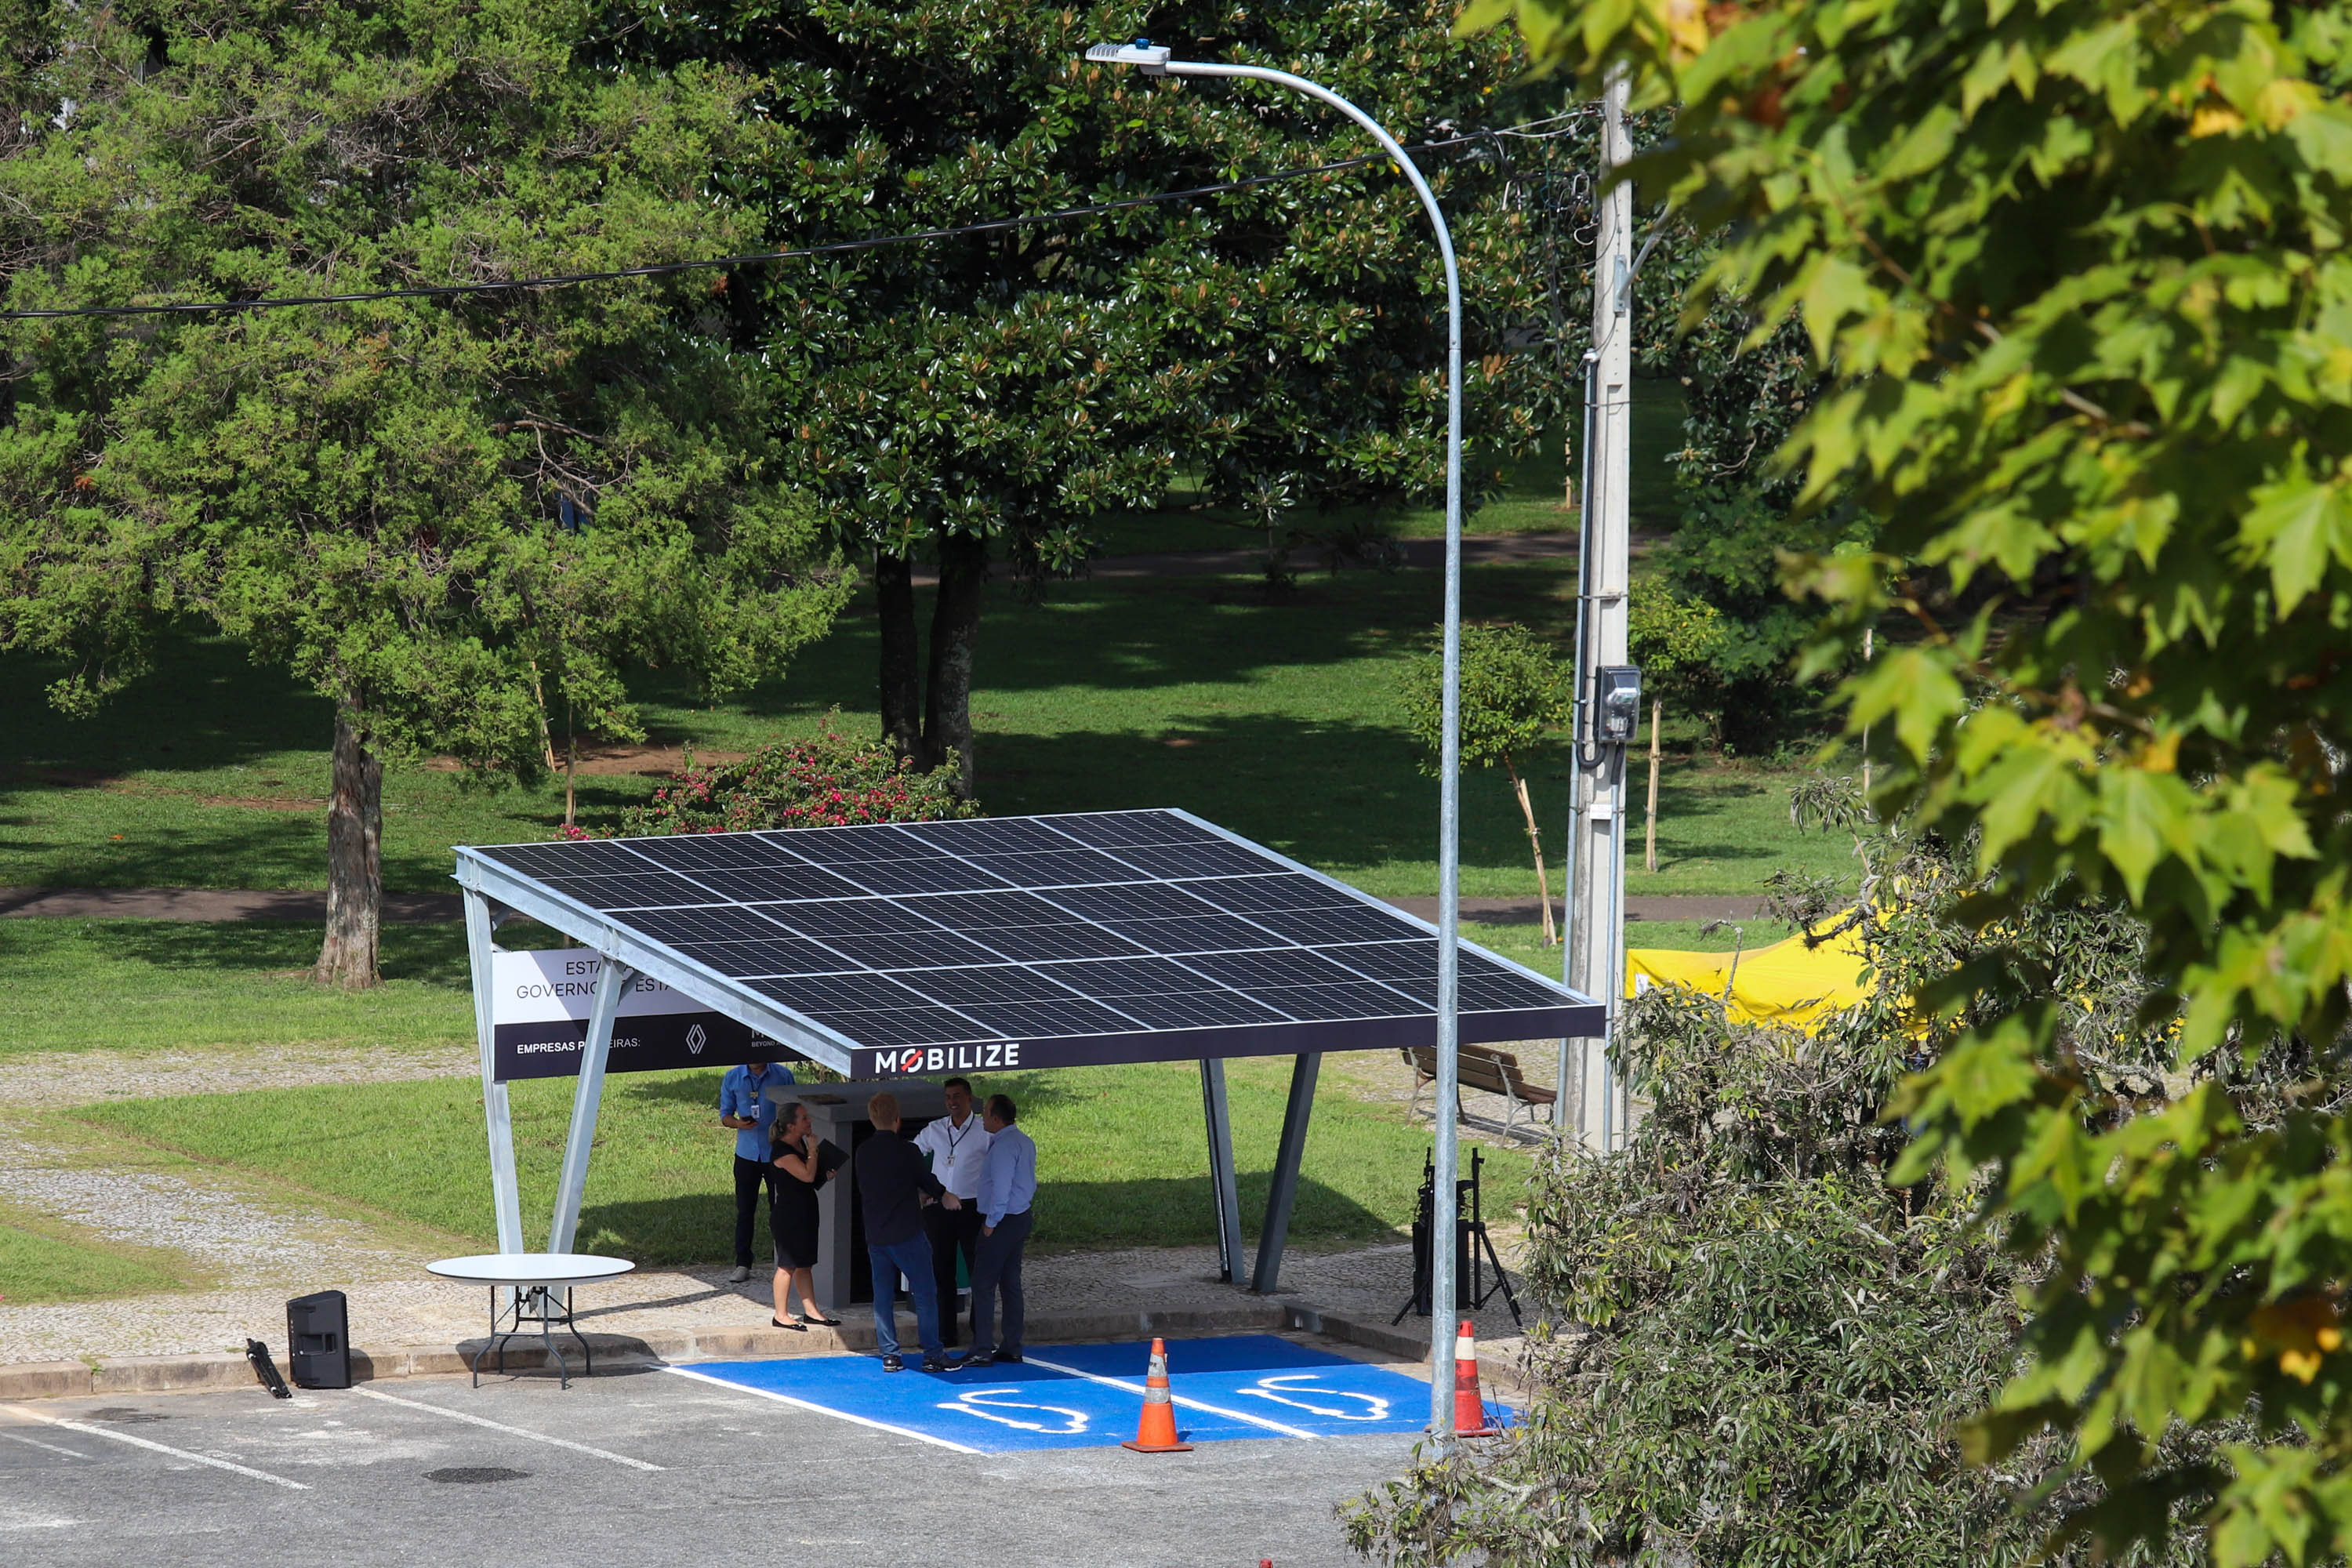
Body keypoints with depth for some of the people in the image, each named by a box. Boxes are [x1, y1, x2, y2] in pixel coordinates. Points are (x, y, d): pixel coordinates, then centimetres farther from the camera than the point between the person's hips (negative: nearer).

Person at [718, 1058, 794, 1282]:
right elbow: (725, 1114, 7)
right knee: (744, 1210, 2)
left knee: (780, 1210, 2)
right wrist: (738, 1123, -14)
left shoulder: (782, 1075, 0)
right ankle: (742, 1264, 7)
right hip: (747, 1153, 1)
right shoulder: (732, 1078, 4)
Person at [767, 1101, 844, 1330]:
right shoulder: (782, 1151, -20)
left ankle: (811, 1311, 20)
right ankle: (780, 1315, 3)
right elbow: (807, 1175, -27)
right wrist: (813, 1150, -17)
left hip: (805, 1211, 9)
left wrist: (827, 1174, 4)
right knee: (789, 1264, -4)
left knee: (805, 1263, 14)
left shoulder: (800, 1144, 9)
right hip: (787, 1214, -9)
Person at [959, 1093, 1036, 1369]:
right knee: (1011, 1284, 14)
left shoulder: (1003, 1147, -18)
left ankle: (982, 1351, -8)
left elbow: (1001, 1187, -22)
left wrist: (991, 1222, -15)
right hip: (1020, 1217, 10)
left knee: (983, 1284, -6)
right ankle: (1011, 1347, 16)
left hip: (1002, 1222, -10)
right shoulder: (1024, 1142, 12)